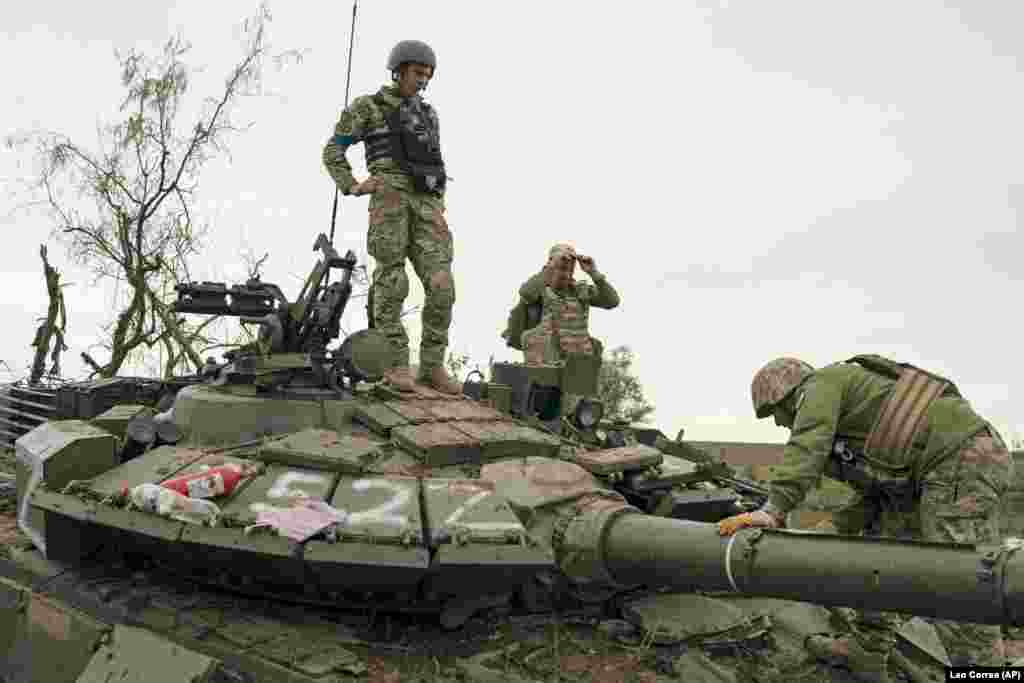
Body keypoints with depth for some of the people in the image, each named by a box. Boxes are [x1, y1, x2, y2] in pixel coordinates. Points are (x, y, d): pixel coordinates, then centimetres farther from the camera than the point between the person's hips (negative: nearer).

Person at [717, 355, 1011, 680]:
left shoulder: (820, 385, -2)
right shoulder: (851, 423, 26)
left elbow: (806, 449, -20)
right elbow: (878, 492, 26)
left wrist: (770, 512, -27)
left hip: (963, 460, -10)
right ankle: (866, 652, 23)